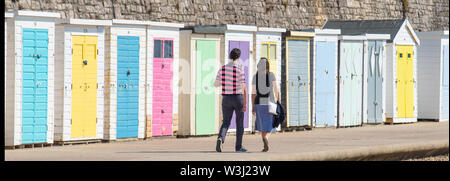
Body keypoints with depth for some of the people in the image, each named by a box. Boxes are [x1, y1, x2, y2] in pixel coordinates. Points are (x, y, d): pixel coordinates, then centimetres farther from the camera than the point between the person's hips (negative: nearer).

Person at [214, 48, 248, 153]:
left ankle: (220, 138, -23)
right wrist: (245, 103, -14)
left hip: (226, 99, 3)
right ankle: (238, 147, 14)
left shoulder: (222, 69, 0)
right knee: (239, 123, 12)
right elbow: (243, 87, -16)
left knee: (226, 122, 6)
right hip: (238, 98, -3)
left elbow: (216, 84, 6)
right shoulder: (239, 70, -12)